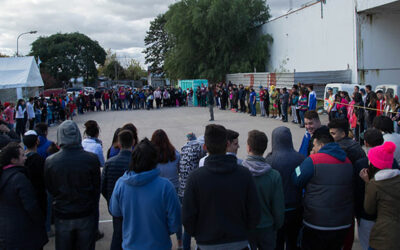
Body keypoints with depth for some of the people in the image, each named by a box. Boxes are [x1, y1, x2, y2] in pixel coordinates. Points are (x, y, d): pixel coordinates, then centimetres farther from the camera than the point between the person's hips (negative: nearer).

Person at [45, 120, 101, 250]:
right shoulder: (92, 159, -16)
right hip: (86, 215, -1)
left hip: (62, 216, 1)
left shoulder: (50, 161, -13)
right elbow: (97, 187, -5)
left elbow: (50, 189, 1)